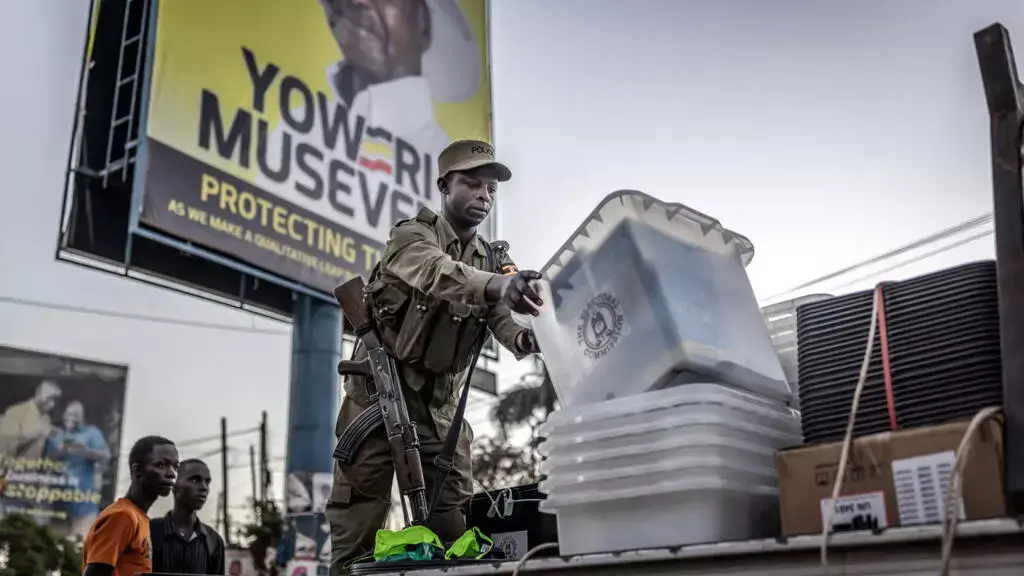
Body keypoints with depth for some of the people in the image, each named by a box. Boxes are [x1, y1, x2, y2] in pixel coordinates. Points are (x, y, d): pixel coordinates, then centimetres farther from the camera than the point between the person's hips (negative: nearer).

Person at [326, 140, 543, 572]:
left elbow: (505, 325, -10)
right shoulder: (412, 236, -10)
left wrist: (530, 337, -35)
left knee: (455, 525, 3)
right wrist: (495, 284, -55)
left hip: (440, 402, 5)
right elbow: (438, 274, -35)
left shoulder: (493, 261, 7)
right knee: (358, 522, -3)